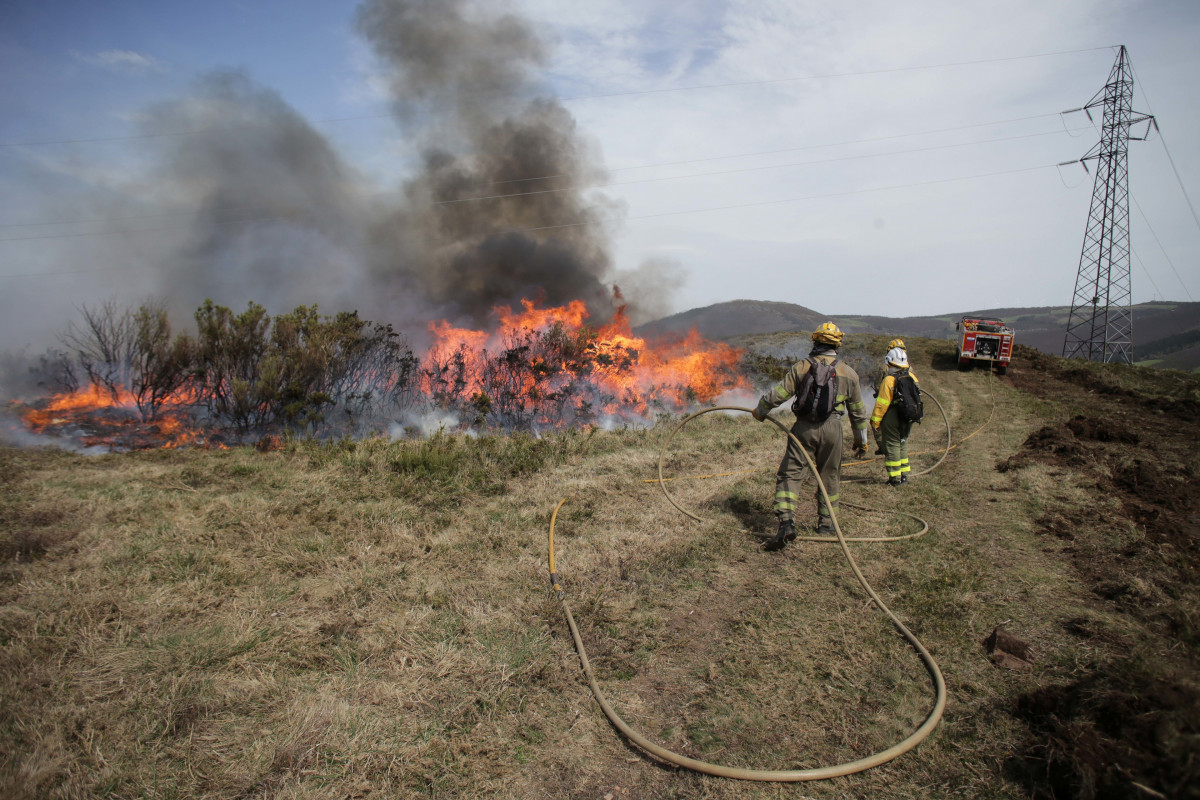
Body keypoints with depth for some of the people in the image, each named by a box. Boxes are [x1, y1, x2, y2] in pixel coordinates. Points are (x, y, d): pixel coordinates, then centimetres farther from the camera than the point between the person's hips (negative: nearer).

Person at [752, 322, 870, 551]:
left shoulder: (801, 367, 0)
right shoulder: (848, 373, 7)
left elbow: (778, 393, -1)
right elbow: (858, 411, 14)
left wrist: (760, 410, 17)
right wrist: (861, 439, 25)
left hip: (805, 427, -2)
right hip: (832, 428, 2)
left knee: (789, 474, -2)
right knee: (829, 478, 16)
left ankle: (786, 521, -17)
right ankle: (826, 523, 25)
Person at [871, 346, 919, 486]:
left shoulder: (889, 380, -19)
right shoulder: (912, 377, 1)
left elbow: (881, 404, -17)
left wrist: (875, 422, -10)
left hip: (892, 419, -6)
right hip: (908, 420, 6)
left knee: (892, 446, 3)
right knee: (903, 444, 19)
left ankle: (895, 478, 6)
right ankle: (904, 475, 24)